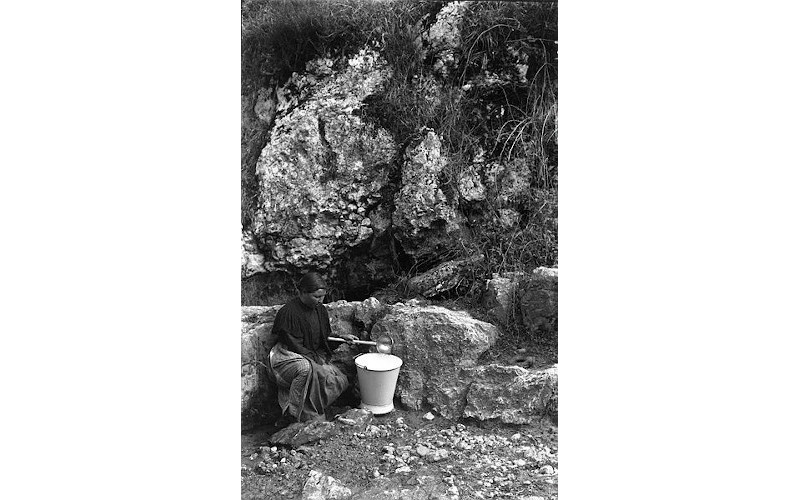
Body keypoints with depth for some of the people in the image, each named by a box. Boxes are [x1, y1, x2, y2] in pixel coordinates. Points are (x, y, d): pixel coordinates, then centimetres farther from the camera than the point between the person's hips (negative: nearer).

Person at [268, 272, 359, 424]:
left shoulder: (320, 309, 4)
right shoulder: (288, 312, -19)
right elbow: (293, 344, -19)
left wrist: (341, 336, -1)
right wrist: (315, 358, -19)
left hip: (315, 355, 8)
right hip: (288, 356, -8)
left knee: (341, 379, -10)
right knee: (306, 369, -40)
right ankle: (291, 412, -23)